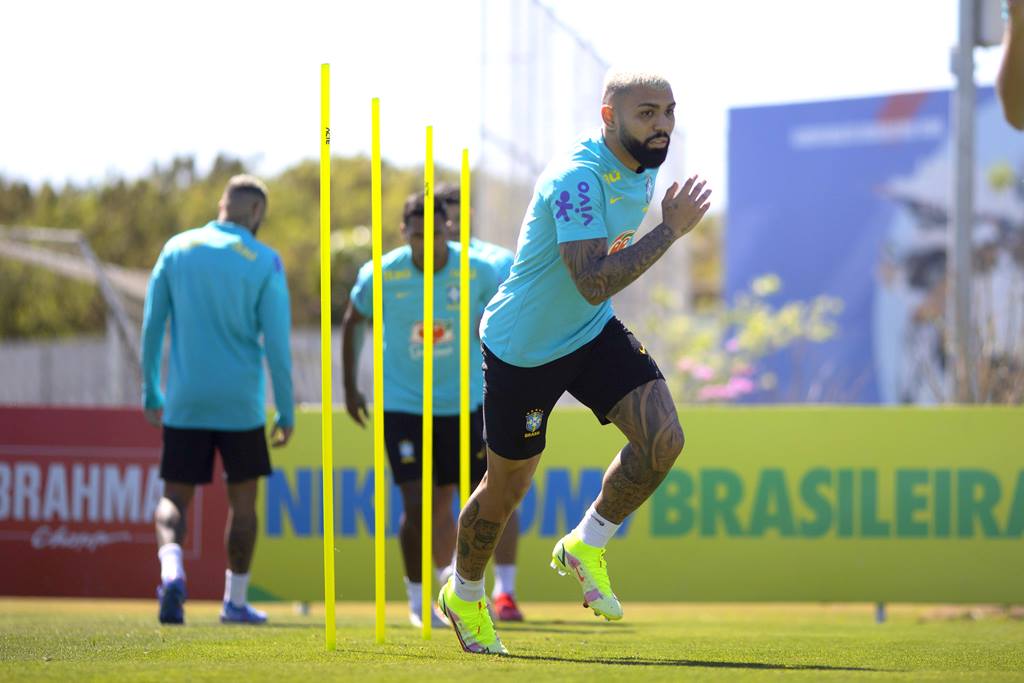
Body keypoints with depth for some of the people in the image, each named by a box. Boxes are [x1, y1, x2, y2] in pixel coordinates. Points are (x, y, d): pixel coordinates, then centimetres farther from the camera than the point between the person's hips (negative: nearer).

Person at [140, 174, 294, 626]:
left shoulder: (176, 249, 4)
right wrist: (286, 412, 0)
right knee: (242, 500, 12)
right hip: (241, 403, -2)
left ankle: (171, 569, -22)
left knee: (175, 496, 6)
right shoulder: (264, 262, -5)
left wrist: (151, 393, 14)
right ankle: (235, 602, 17)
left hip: (183, 404, 2)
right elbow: (276, 343, -7)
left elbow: (151, 325, 6)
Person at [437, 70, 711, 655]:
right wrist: (670, 229, -37)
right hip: (523, 349, -7)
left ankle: (586, 546, 8)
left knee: (663, 440, -15)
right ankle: (464, 595, 35)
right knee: (507, 489, 8)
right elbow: (594, 282, -39)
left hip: (594, 333, 7)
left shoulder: (645, 168, -1)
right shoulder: (577, 179, -29)